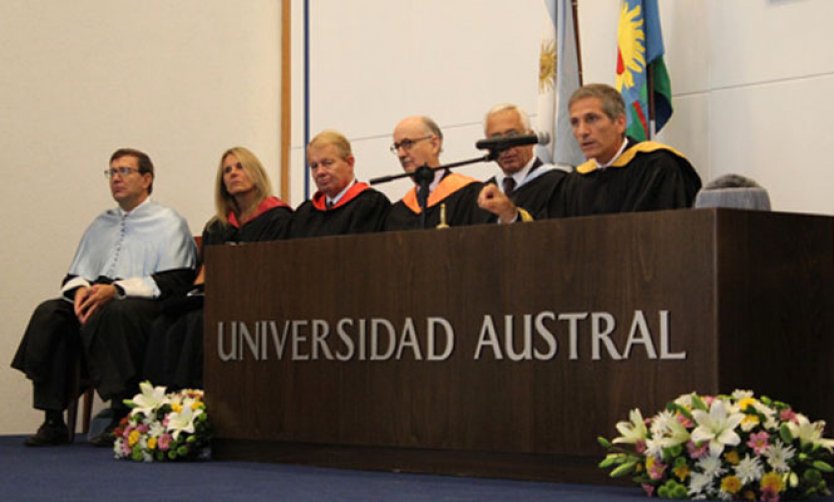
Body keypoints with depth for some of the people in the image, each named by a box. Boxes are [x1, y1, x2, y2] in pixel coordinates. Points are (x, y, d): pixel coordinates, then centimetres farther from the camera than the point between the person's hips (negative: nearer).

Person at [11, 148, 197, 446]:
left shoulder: (168, 223, 4)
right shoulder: (100, 225, 23)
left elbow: (174, 282, -9)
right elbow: (75, 276, 21)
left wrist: (117, 289, -19)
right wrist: (81, 290, -5)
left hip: (143, 305, -6)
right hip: (96, 300, 6)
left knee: (117, 313, -38)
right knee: (49, 314, -20)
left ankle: (122, 418, -34)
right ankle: (53, 421, -23)